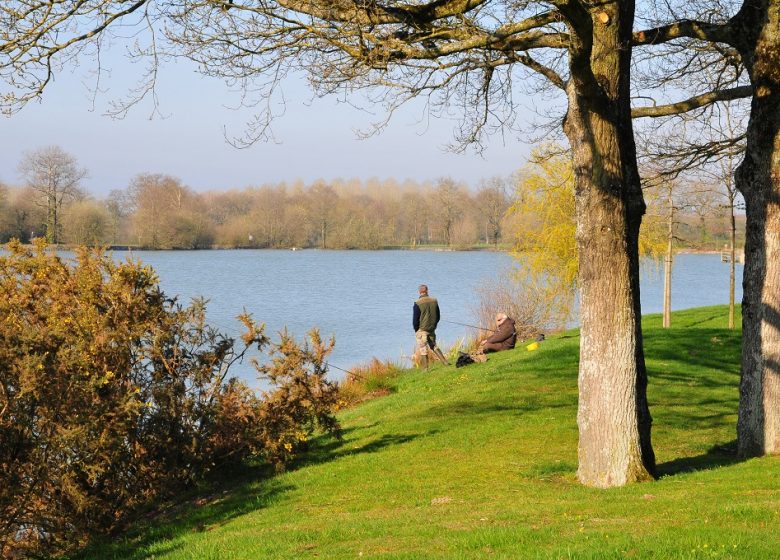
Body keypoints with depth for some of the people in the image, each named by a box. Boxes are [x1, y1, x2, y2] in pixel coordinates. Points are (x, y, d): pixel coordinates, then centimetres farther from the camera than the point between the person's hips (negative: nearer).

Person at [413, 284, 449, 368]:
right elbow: (438, 316, 8)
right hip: (432, 329, 5)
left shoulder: (418, 304, -16)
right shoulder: (434, 301, -1)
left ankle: (426, 368, 5)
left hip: (422, 330, -5)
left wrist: (416, 330, 3)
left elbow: (415, 319, -12)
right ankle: (445, 362, 15)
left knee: (422, 349, 4)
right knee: (433, 346, 19)